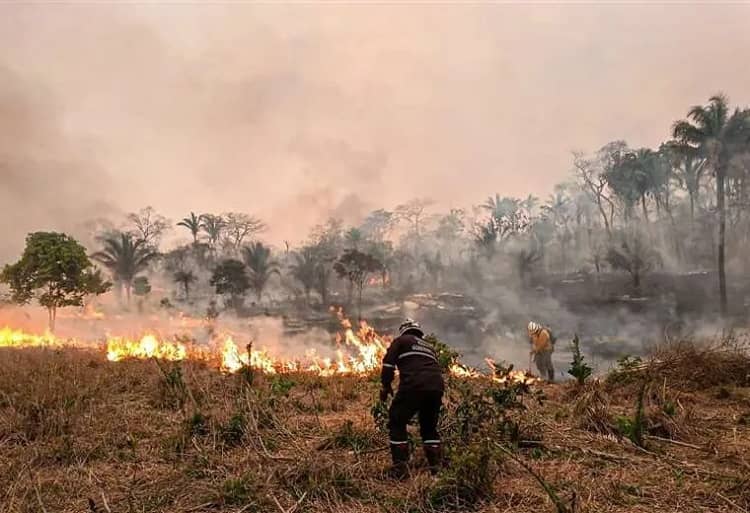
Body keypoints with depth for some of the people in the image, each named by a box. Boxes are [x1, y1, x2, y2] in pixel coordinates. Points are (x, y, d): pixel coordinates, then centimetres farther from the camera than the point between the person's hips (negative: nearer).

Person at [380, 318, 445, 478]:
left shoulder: (401, 340, 18)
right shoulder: (430, 347, 34)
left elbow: (388, 362, 5)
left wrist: (385, 385, 13)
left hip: (414, 386, -5)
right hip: (437, 387, 6)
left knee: (397, 423, 8)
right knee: (429, 427, 23)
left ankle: (400, 467, 2)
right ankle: (437, 466, 20)